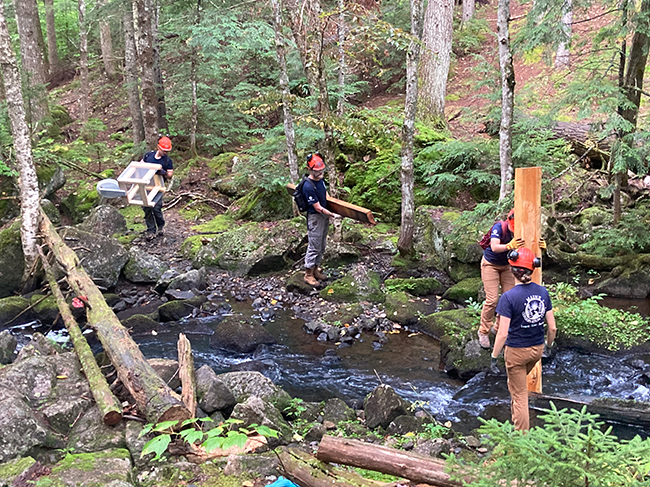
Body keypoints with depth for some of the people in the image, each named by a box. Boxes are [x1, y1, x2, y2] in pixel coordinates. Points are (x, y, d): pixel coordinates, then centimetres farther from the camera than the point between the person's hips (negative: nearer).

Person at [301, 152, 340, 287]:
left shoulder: (320, 179, 0)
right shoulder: (308, 186, -27)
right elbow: (318, 208, -23)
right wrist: (333, 215, -19)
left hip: (325, 215, 9)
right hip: (315, 218, -9)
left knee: (321, 246, 17)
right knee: (314, 247, 0)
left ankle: (316, 269, 32)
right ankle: (308, 274, 13)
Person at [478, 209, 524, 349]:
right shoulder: (499, 227, -31)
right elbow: (494, 247, -42)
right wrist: (509, 246, -62)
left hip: (507, 265, 5)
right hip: (490, 264, -4)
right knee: (492, 300, -10)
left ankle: (499, 328, 23)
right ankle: (484, 332, 8)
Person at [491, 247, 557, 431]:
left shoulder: (509, 297, -23)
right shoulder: (543, 292, -8)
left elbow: (502, 333, -23)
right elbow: (552, 327, -3)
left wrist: (494, 357, -12)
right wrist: (548, 345, 15)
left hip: (516, 351, -5)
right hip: (537, 349, 5)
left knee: (520, 394, 11)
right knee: (515, 383, 32)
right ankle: (515, 415, 52)